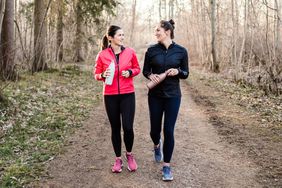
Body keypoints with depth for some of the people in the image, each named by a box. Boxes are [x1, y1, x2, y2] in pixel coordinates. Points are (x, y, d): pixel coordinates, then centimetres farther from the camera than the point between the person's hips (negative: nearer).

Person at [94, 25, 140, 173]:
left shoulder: (130, 52, -1)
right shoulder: (102, 55, -3)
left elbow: (137, 69, 11)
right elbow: (96, 74, 4)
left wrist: (130, 72, -10)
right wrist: (103, 75, -18)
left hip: (127, 95, 0)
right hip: (110, 96, 0)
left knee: (128, 127, -7)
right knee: (115, 128, 8)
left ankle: (129, 154, 22)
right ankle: (118, 159, 25)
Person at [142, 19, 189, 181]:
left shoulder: (181, 51, -4)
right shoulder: (152, 50, -2)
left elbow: (186, 74, 3)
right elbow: (145, 70, 7)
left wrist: (177, 72, -18)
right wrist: (151, 75, -14)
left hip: (173, 96, -1)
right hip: (155, 96, 2)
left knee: (169, 131, -2)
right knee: (155, 129, 11)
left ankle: (167, 166, 13)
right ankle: (157, 145, 48)